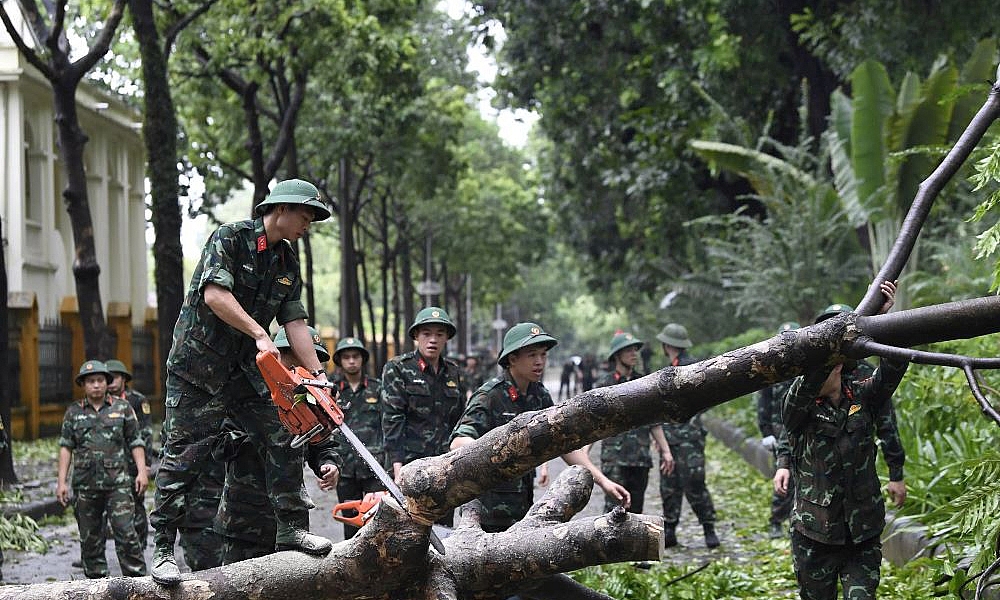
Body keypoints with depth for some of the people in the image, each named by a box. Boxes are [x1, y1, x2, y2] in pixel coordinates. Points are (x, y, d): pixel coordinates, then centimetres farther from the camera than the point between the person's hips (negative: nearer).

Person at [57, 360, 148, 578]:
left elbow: (135, 443, 7)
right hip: (85, 485, 2)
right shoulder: (74, 411, 8)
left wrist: (142, 471, -3)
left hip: (118, 484, -2)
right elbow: (66, 447, 8)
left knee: (126, 533, -10)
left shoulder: (122, 407, 6)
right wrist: (61, 482, 2)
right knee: (90, 539, 6)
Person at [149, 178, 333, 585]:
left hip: (246, 369, 7)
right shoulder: (230, 239, -11)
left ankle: (288, 530, 11)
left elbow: (295, 322, 6)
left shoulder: (287, 263, 10)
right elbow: (215, 294, -23)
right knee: (185, 456, -6)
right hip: (199, 364, -7)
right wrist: (259, 334, -26)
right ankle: (163, 550, -1)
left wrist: (318, 374, -4)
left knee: (284, 441, 1)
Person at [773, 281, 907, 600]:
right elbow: (805, 388, -26)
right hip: (814, 535, -1)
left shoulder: (863, 398, 3)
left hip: (863, 535, 1)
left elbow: (893, 369, -11)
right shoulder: (798, 409, -4)